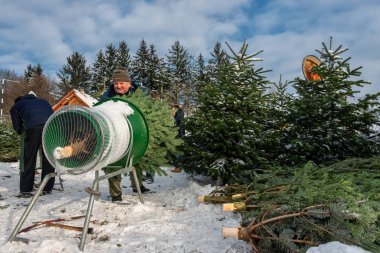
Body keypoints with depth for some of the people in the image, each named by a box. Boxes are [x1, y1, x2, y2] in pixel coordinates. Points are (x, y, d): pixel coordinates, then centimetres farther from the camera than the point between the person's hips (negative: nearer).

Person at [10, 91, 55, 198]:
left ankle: (25, 190, 5)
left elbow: (18, 127, 21)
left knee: (28, 159, 6)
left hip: (34, 128, -3)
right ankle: (47, 188, 14)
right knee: (48, 159, 10)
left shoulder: (15, 107, 30)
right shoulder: (43, 101, 39)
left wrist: (24, 131, 43)